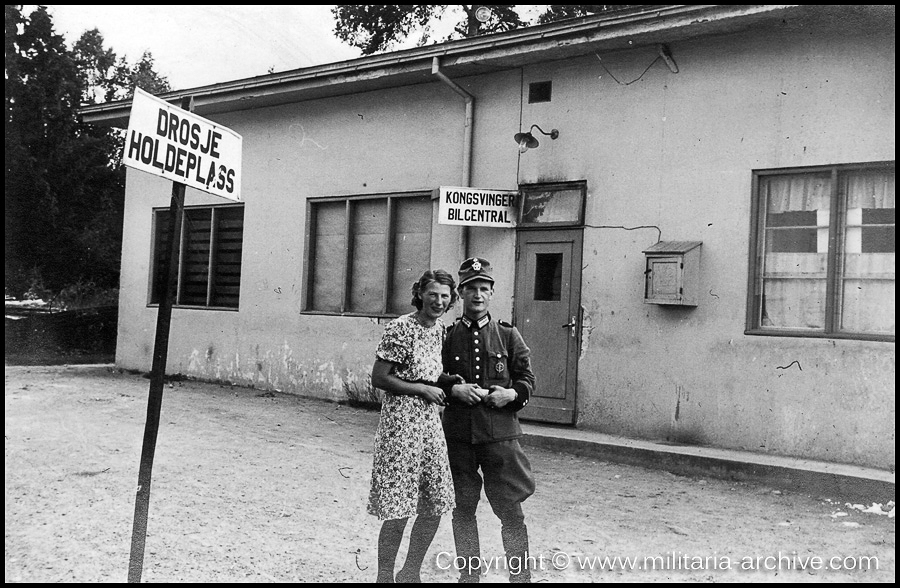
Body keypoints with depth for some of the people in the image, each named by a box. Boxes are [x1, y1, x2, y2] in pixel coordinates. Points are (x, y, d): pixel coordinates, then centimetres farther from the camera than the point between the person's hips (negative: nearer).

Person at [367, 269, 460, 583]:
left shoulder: (440, 328, 9)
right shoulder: (400, 328, -12)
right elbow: (379, 379, -14)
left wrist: (450, 381, 5)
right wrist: (421, 388, -13)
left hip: (430, 422, 7)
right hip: (401, 422, -7)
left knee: (436, 506, 12)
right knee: (398, 511, -2)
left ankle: (411, 572, 31)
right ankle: (384, 576, 19)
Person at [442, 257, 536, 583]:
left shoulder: (508, 335, 5)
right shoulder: (446, 337, 5)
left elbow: (527, 378, 8)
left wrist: (512, 394, -11)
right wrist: (453, 389, -11)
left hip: (501, 434, -1)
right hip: (457, 436, 1)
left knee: (511, 510, 3)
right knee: (463, 510, 10)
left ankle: (521, 576, 18)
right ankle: (469, 575, 26)